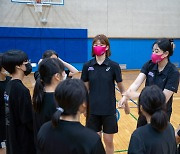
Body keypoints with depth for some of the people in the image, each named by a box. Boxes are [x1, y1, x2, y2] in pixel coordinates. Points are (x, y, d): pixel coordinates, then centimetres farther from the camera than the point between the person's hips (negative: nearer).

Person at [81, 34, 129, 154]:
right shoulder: (87, 66, -2)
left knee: (109, 141, 9)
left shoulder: (114, 66, -8)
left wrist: (126, 104, 6)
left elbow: (121, 87, 1)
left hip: (109, 109, -1)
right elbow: (85, 88, 5)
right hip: (93, 108, 2)